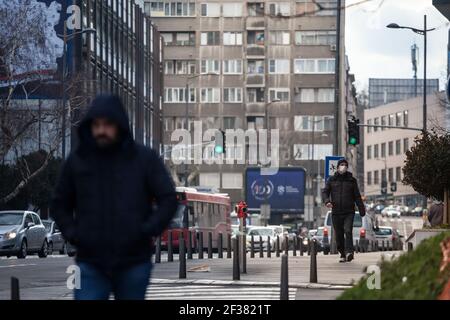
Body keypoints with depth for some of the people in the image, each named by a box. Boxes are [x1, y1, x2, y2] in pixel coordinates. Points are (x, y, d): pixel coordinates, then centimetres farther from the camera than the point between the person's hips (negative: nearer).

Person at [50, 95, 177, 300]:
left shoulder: (144, 158, 1)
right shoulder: (77, 161, 5)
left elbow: (168, 199, 1)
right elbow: (59, 205, 15)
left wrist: (147, 231, -10)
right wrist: (71, 233, -1)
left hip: (134, 262, 0)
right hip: (90, 265, 0)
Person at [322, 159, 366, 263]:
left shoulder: (351, 180, 9)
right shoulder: (332, 180, 9)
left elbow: (357, 196, 11)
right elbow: (325, 192, 7)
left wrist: (362, 210, 5)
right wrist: (327, 201, -15)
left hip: (349, 212, -2)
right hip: (336, 212, 2)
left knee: (348, 231, -21)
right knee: (339, 235, 5)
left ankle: (349, 252, -28)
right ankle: (343, 254, 16)